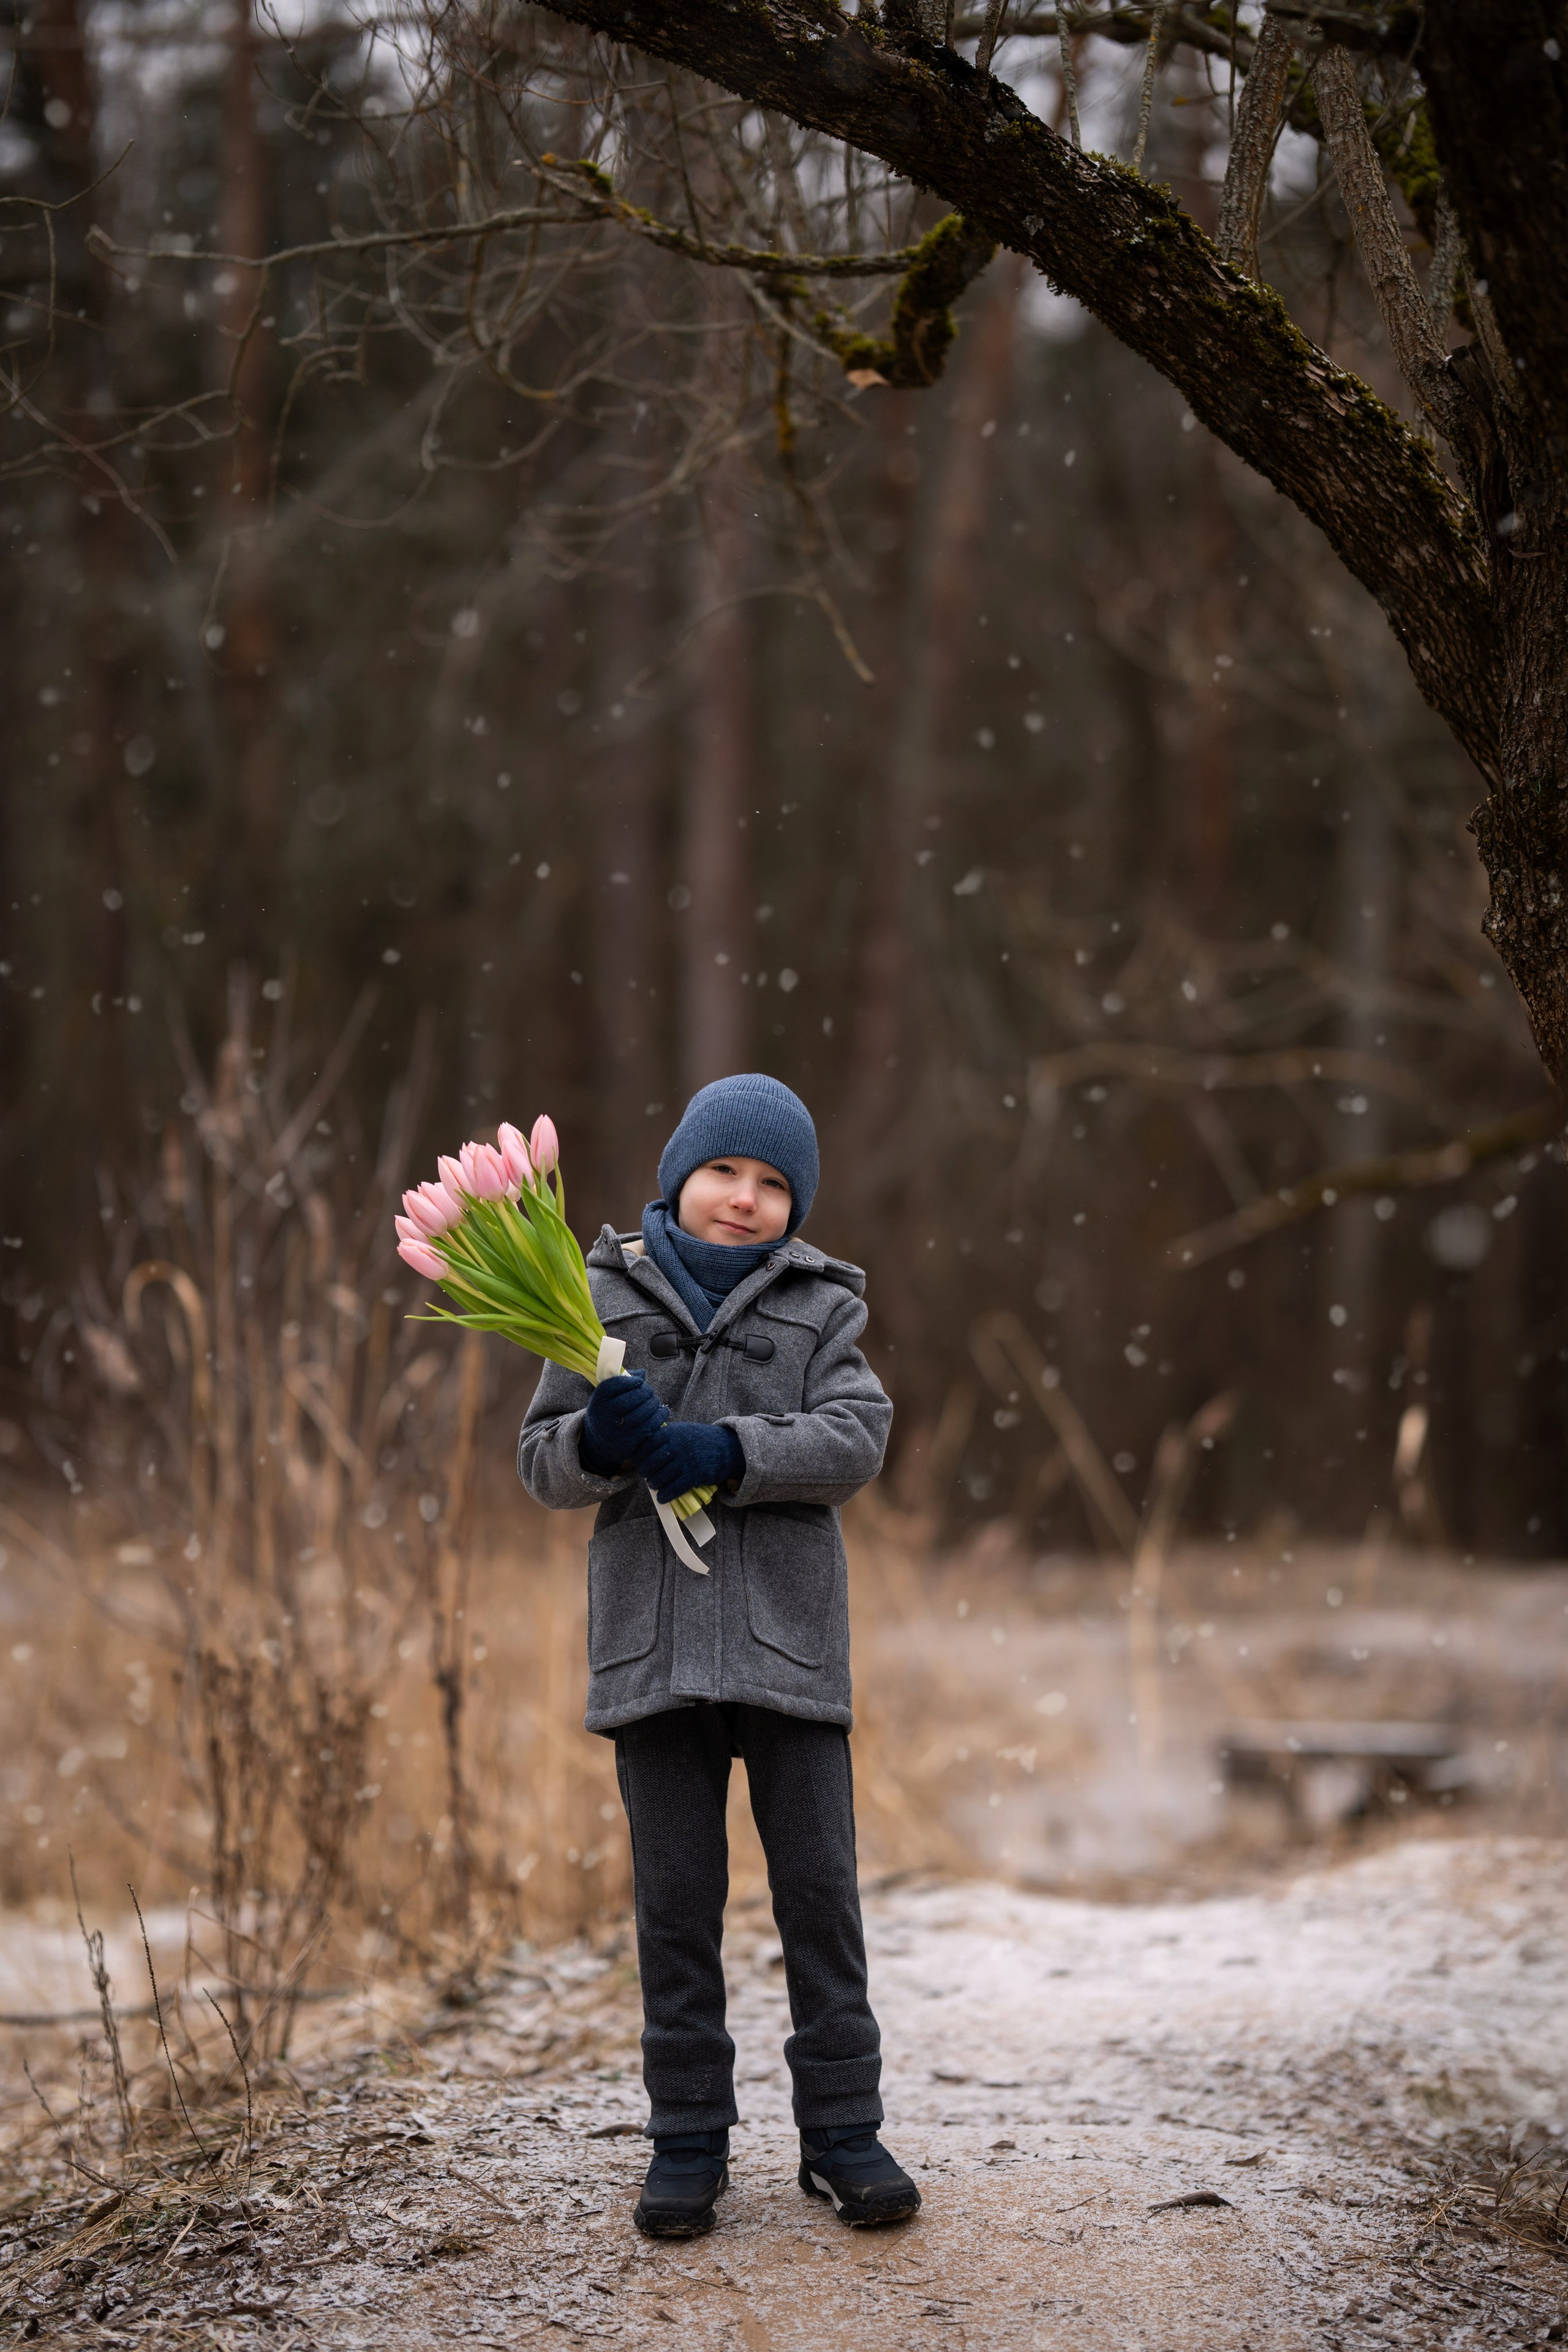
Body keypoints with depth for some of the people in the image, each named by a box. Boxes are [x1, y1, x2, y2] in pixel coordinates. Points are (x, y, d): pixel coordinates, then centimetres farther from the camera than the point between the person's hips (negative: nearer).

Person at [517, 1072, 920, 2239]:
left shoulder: (819, 1306, 8)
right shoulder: (607, 1298, 10)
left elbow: (855, 1439, -7)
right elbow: (545, 1462, 7)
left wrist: (723, 1452, -20)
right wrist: (600, 1439, -16)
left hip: (787, 1637, 0)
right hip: (655, 1638, 1)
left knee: (820, 1883, 0)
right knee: (677, 1895, 4)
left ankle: (841, 2131, 8)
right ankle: (689, 2142, 11)